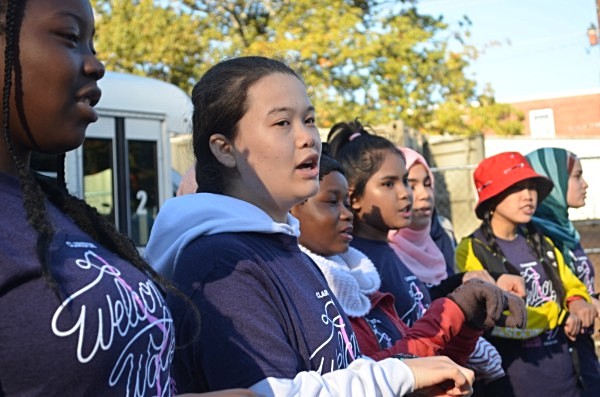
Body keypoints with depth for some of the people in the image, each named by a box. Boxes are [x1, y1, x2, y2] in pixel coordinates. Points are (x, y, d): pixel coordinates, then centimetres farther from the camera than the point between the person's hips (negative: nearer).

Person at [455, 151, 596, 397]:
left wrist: (577, 303, -6)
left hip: (564, 376, 6)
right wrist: (560, 315, -13)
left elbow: (572, 286, 18)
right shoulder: (471, 251, -11)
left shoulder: (541, 244, 10)